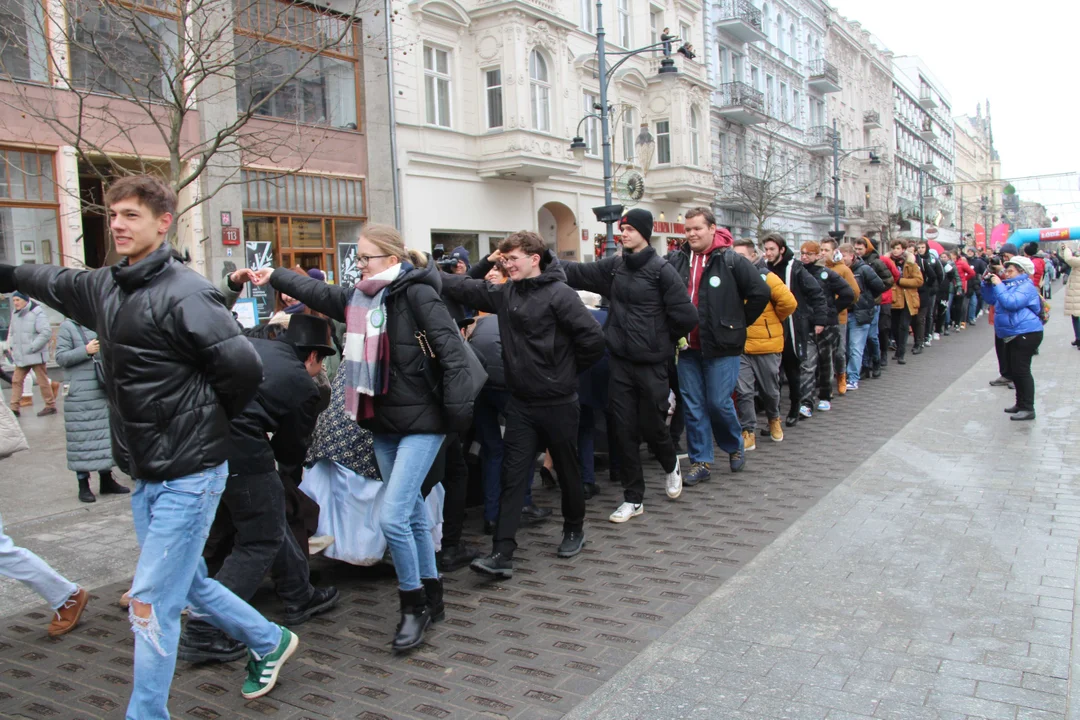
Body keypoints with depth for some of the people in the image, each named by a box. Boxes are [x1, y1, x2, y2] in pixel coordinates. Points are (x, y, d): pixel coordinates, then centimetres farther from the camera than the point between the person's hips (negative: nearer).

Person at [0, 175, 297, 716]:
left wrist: (204, 422, -9)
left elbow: (243, 367, -23)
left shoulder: (184, 293, -19)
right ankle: (268, 642, 40)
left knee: (150, 601, -2)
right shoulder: (104, 287, 6)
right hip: (145, 474, 8)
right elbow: (53, 283, 28)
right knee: (186, 582, 20)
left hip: (188, 475, -8)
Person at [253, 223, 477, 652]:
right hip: (384, 423, 8)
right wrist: (273, 277, 31)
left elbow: (451, 349, -18)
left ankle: (414, 603, 8)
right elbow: (317, 293, 27)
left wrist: (457, 408, -22)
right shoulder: (359, 297, 10)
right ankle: (430, 596, 30)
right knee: (412, 513, 15)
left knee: (392, 516, -13)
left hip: (422, 420, -8)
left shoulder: (416, 294, -13)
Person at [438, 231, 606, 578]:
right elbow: (462, 287, 7)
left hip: (558, 403, -5)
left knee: (567, 470, 14)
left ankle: (574, 530, 36)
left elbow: (593, 338, -18)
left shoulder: (558, 294, -13)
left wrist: (568, 371, -6)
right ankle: (502, 554, 2)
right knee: (512, 477, 1)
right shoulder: (505, 293, 6)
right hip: (520, 404, 5)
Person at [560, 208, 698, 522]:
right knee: (624, 430, 6)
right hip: (619, 362, 4)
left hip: (651, 364, -4)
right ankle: (633, 498, 19)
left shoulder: (661, 269, -10)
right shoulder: (614, 266, 7)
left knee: (651, 425, 7)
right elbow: (577, 273, 3)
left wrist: (661, 339, -1)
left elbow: (686, 316, -13)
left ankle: (671, 466, 42)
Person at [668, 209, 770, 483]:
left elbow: (761, 292, -6)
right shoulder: (676, 260, 4)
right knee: (692, 406, 7)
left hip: (721, 347, -4)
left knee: (719, 402, -1)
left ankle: (735, 447, 27)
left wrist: (739, 323, 0)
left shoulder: (731, 261, -7)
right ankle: (700, 462, 19)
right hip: (687, 347, 4)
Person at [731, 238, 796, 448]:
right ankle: (749, 432, 9)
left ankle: (774, 419, 41)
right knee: (743, 391, -2)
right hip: (740, 346, 2)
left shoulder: (766, 277, -8)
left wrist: (773, 321, -1)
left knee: (770, 389, 14)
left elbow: (789, 302, -13)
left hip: (767, 344, -2)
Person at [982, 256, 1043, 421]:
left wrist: (998, 285, -20)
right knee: (1014, 371, 15)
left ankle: (1027, 408, -7)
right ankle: (1020, 403, 25)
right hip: (1012, 336, 10)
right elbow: (992, 300, 22)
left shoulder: (1026, 286, -12)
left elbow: (1011, 303, -27)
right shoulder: (1010, 285, 17)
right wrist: (987, 284, 7)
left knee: (1021, 370, -10)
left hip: (1026, 334, -10)